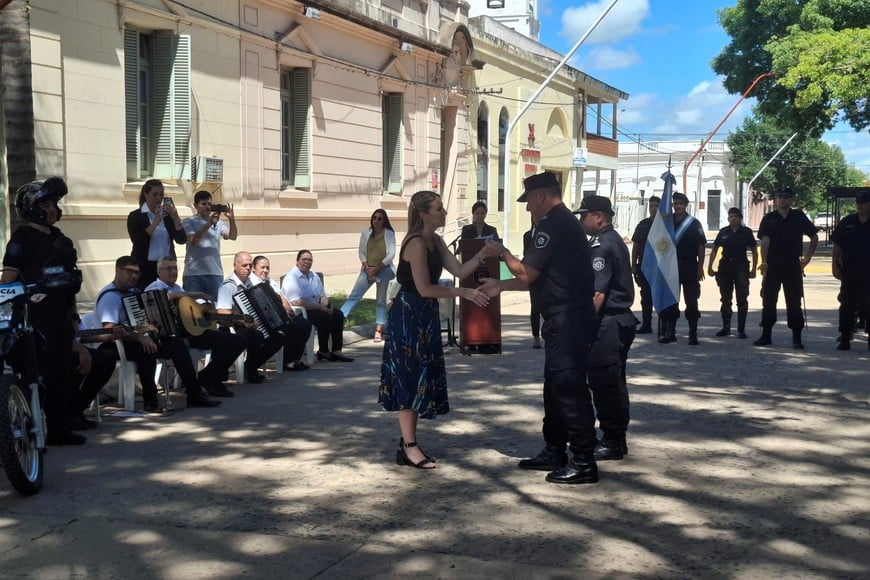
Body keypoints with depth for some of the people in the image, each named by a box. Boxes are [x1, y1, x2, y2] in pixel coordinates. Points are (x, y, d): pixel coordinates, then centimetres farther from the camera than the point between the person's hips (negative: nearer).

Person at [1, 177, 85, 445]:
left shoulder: (58, 238, 16)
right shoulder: (22, 238, -8)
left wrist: (72, 311, 21)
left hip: (61, 316, 8)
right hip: (36, 317, -8)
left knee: (60, 374, 12)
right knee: (36, 375, -7)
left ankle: (59, 428, 21)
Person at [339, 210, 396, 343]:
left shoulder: (389, 234, -4)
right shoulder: (366, 233, 2)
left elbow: (391, 255, -9)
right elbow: (361, 253, 3)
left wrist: (376, 268, -13)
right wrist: (368, 268, -9)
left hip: (383, 270, -2)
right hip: (368, 269, 2)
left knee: (381, 301, 4)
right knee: (354, 296, -6)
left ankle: (378, 331, 5)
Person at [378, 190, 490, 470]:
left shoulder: (435, 241, 10)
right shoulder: (416, 243, -18)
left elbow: (459, 270, 6)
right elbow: (424, 288, -20)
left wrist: (483, 255, -7)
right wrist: (464, 293, -19)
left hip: (423, 316, 9)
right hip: (409, 315, -9)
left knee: (420, 378, 12)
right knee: (410, 378, -3)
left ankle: (408, 442, 19)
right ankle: (409, 447, 4)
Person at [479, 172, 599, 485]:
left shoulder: (552, 225, -14)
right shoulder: (565, 223, 19)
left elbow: (526, 274, -16)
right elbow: (539, 278, 22)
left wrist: (502, 252, 1)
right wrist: (500, 286, 23)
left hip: (566, 320, -11)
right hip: (567, 319, 11)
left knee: (568, 388, -8)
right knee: (556, 386, 16)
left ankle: (584, 462, -3)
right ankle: (554, 452, 26)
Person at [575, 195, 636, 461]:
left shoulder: (602, 245, -15)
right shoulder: (614, 240, 17)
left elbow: (597, 292, -22)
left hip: (607, 323, -11)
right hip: (619, 320, 11)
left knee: (605, 383, -5)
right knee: (612, 383, 15)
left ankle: (613, 442, 2)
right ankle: (614, 439, 23)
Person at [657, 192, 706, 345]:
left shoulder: (694, 224, 1)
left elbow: (701, 246, -1)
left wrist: (700, 267, -8)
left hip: (689, 267, -3)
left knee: (691, 301, 0)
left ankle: (693, 334, 6)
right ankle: (669, 333, 13)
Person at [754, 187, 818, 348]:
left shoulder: (799, 217, 5)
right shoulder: (769, 218, 3)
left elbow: (814, 237, 13)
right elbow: (765, 241, -10)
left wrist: (807, 257, 4)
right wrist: (764, 262, -22)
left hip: (793, 266, 0)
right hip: (772, 266, 0)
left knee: (794, 303, 2)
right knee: (768, 301, 5)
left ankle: (796, 337, 7)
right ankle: (766, 335, 14)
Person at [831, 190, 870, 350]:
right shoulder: (847, 222, 6)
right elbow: (837, 246, 7)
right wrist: (835, 266, 0)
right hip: (849, 270, 1)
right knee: (847, 305, 4)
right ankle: (845, 339, 9)